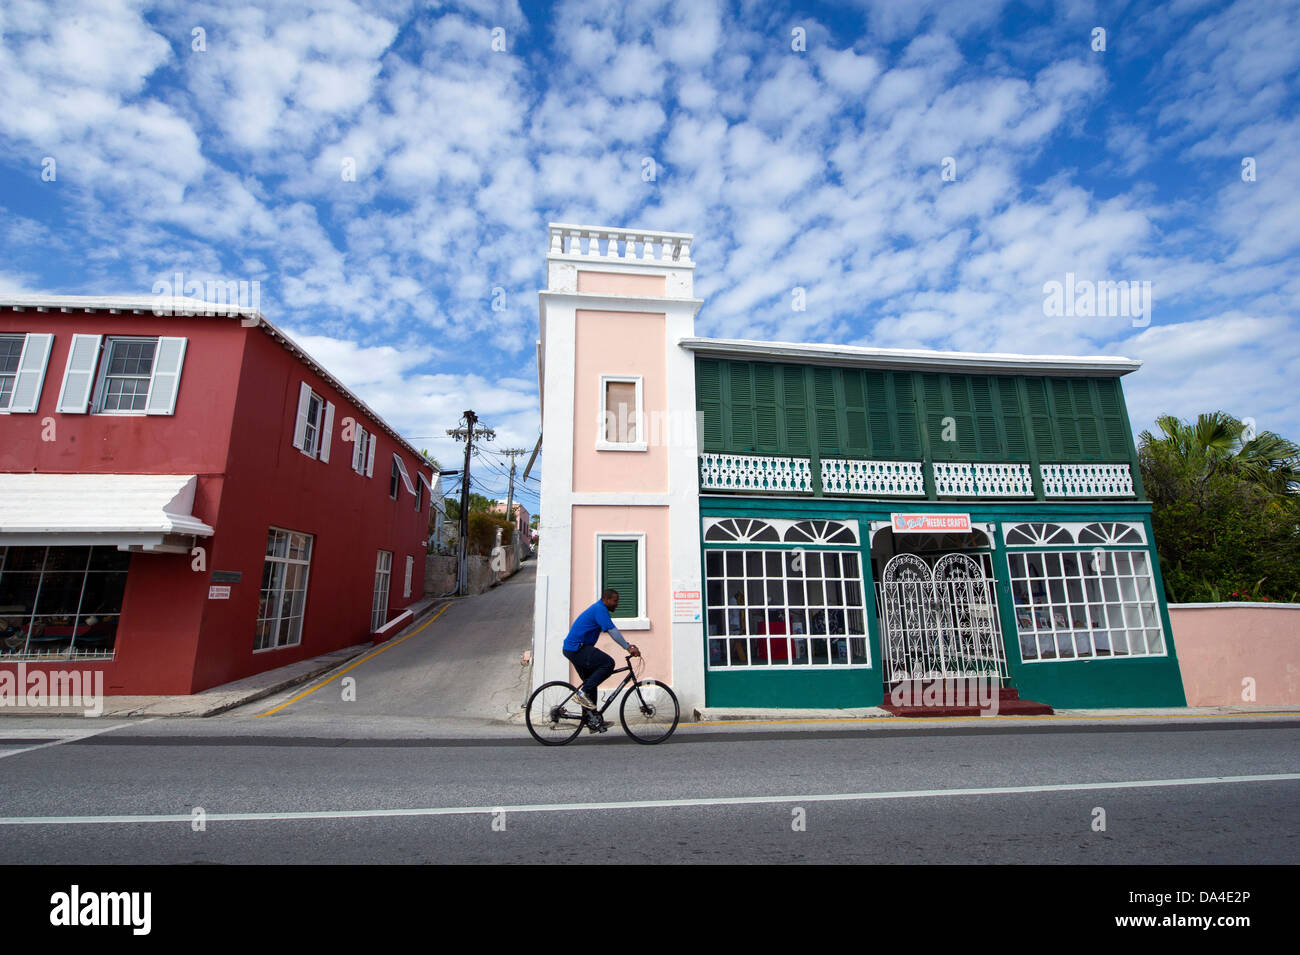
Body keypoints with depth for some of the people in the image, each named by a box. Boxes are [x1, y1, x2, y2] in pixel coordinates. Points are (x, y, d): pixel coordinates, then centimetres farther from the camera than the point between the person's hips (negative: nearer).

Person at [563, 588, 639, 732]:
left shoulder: (599, 609, 19)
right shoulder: (600, 609, -13)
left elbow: (611, 631, 23)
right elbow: (612, 631, -22)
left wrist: (628, 645, 16)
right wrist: (628, 648, -21)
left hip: (572, 649, 11)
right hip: (577, 648, -11)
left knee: (590, 682, 14)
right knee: (608, 663, -19)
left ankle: (592, 720, 19)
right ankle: (583, 693, -13)